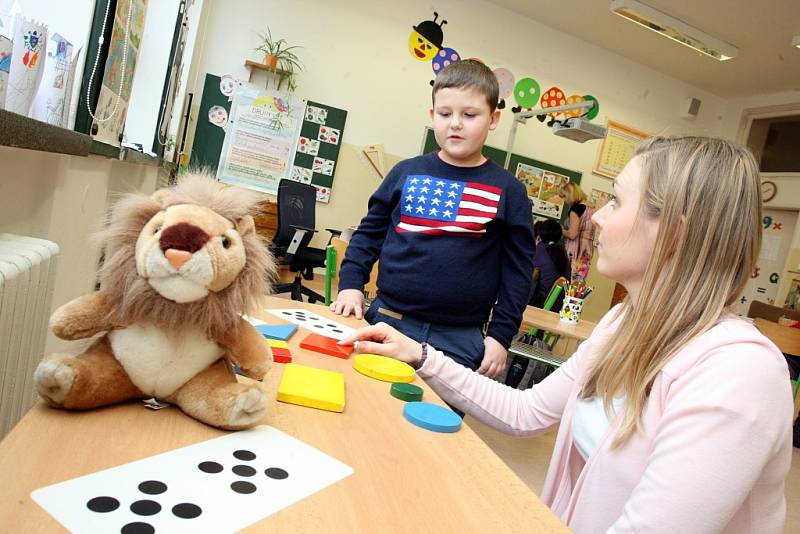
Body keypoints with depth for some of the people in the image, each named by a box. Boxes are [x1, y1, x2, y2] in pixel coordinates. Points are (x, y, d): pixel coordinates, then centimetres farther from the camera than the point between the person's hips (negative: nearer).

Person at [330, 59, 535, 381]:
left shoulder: (508, 192, 0)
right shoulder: (406, 173, 5)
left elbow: (517, 270, 2)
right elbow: (369, 234, 11)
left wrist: (501, 335, -1)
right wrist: (351, 285, -1)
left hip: (459, 341, -1)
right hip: (386, 321, 2)